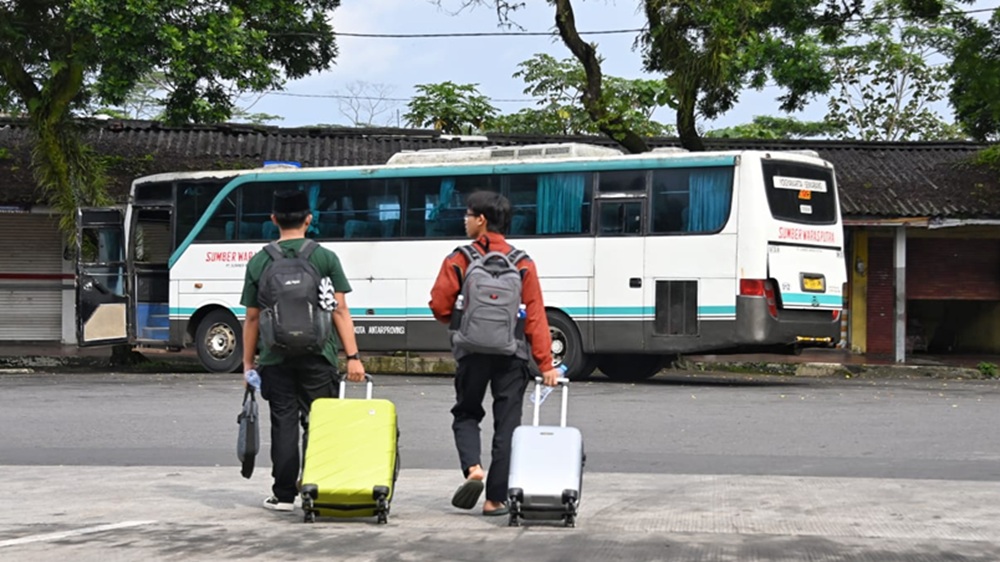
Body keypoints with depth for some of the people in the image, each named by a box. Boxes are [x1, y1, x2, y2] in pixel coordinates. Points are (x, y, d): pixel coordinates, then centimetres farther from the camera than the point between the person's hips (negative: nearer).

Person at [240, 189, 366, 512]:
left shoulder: (259, 262, 3)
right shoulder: (325, 258, 0)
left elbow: (252, 318, 5)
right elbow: (340, 311, -4)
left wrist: (248, 364, 12)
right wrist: (353, 356, -3)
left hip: (276, 358, 1)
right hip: (317, 358, -1)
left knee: (284, 425, 6)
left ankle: (284, 495, 7)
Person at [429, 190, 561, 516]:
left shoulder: (458, 260, -4)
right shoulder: (522, 263, 0)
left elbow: (440, 307, -5)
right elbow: (536, 315, -4)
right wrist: (545, 363, -4)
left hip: (471, 352, -1)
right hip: (512, 353, 1)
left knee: (466, 414, 17)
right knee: (506, 424, 6)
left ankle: (472, 468, -8)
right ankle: (496, 499, 5)